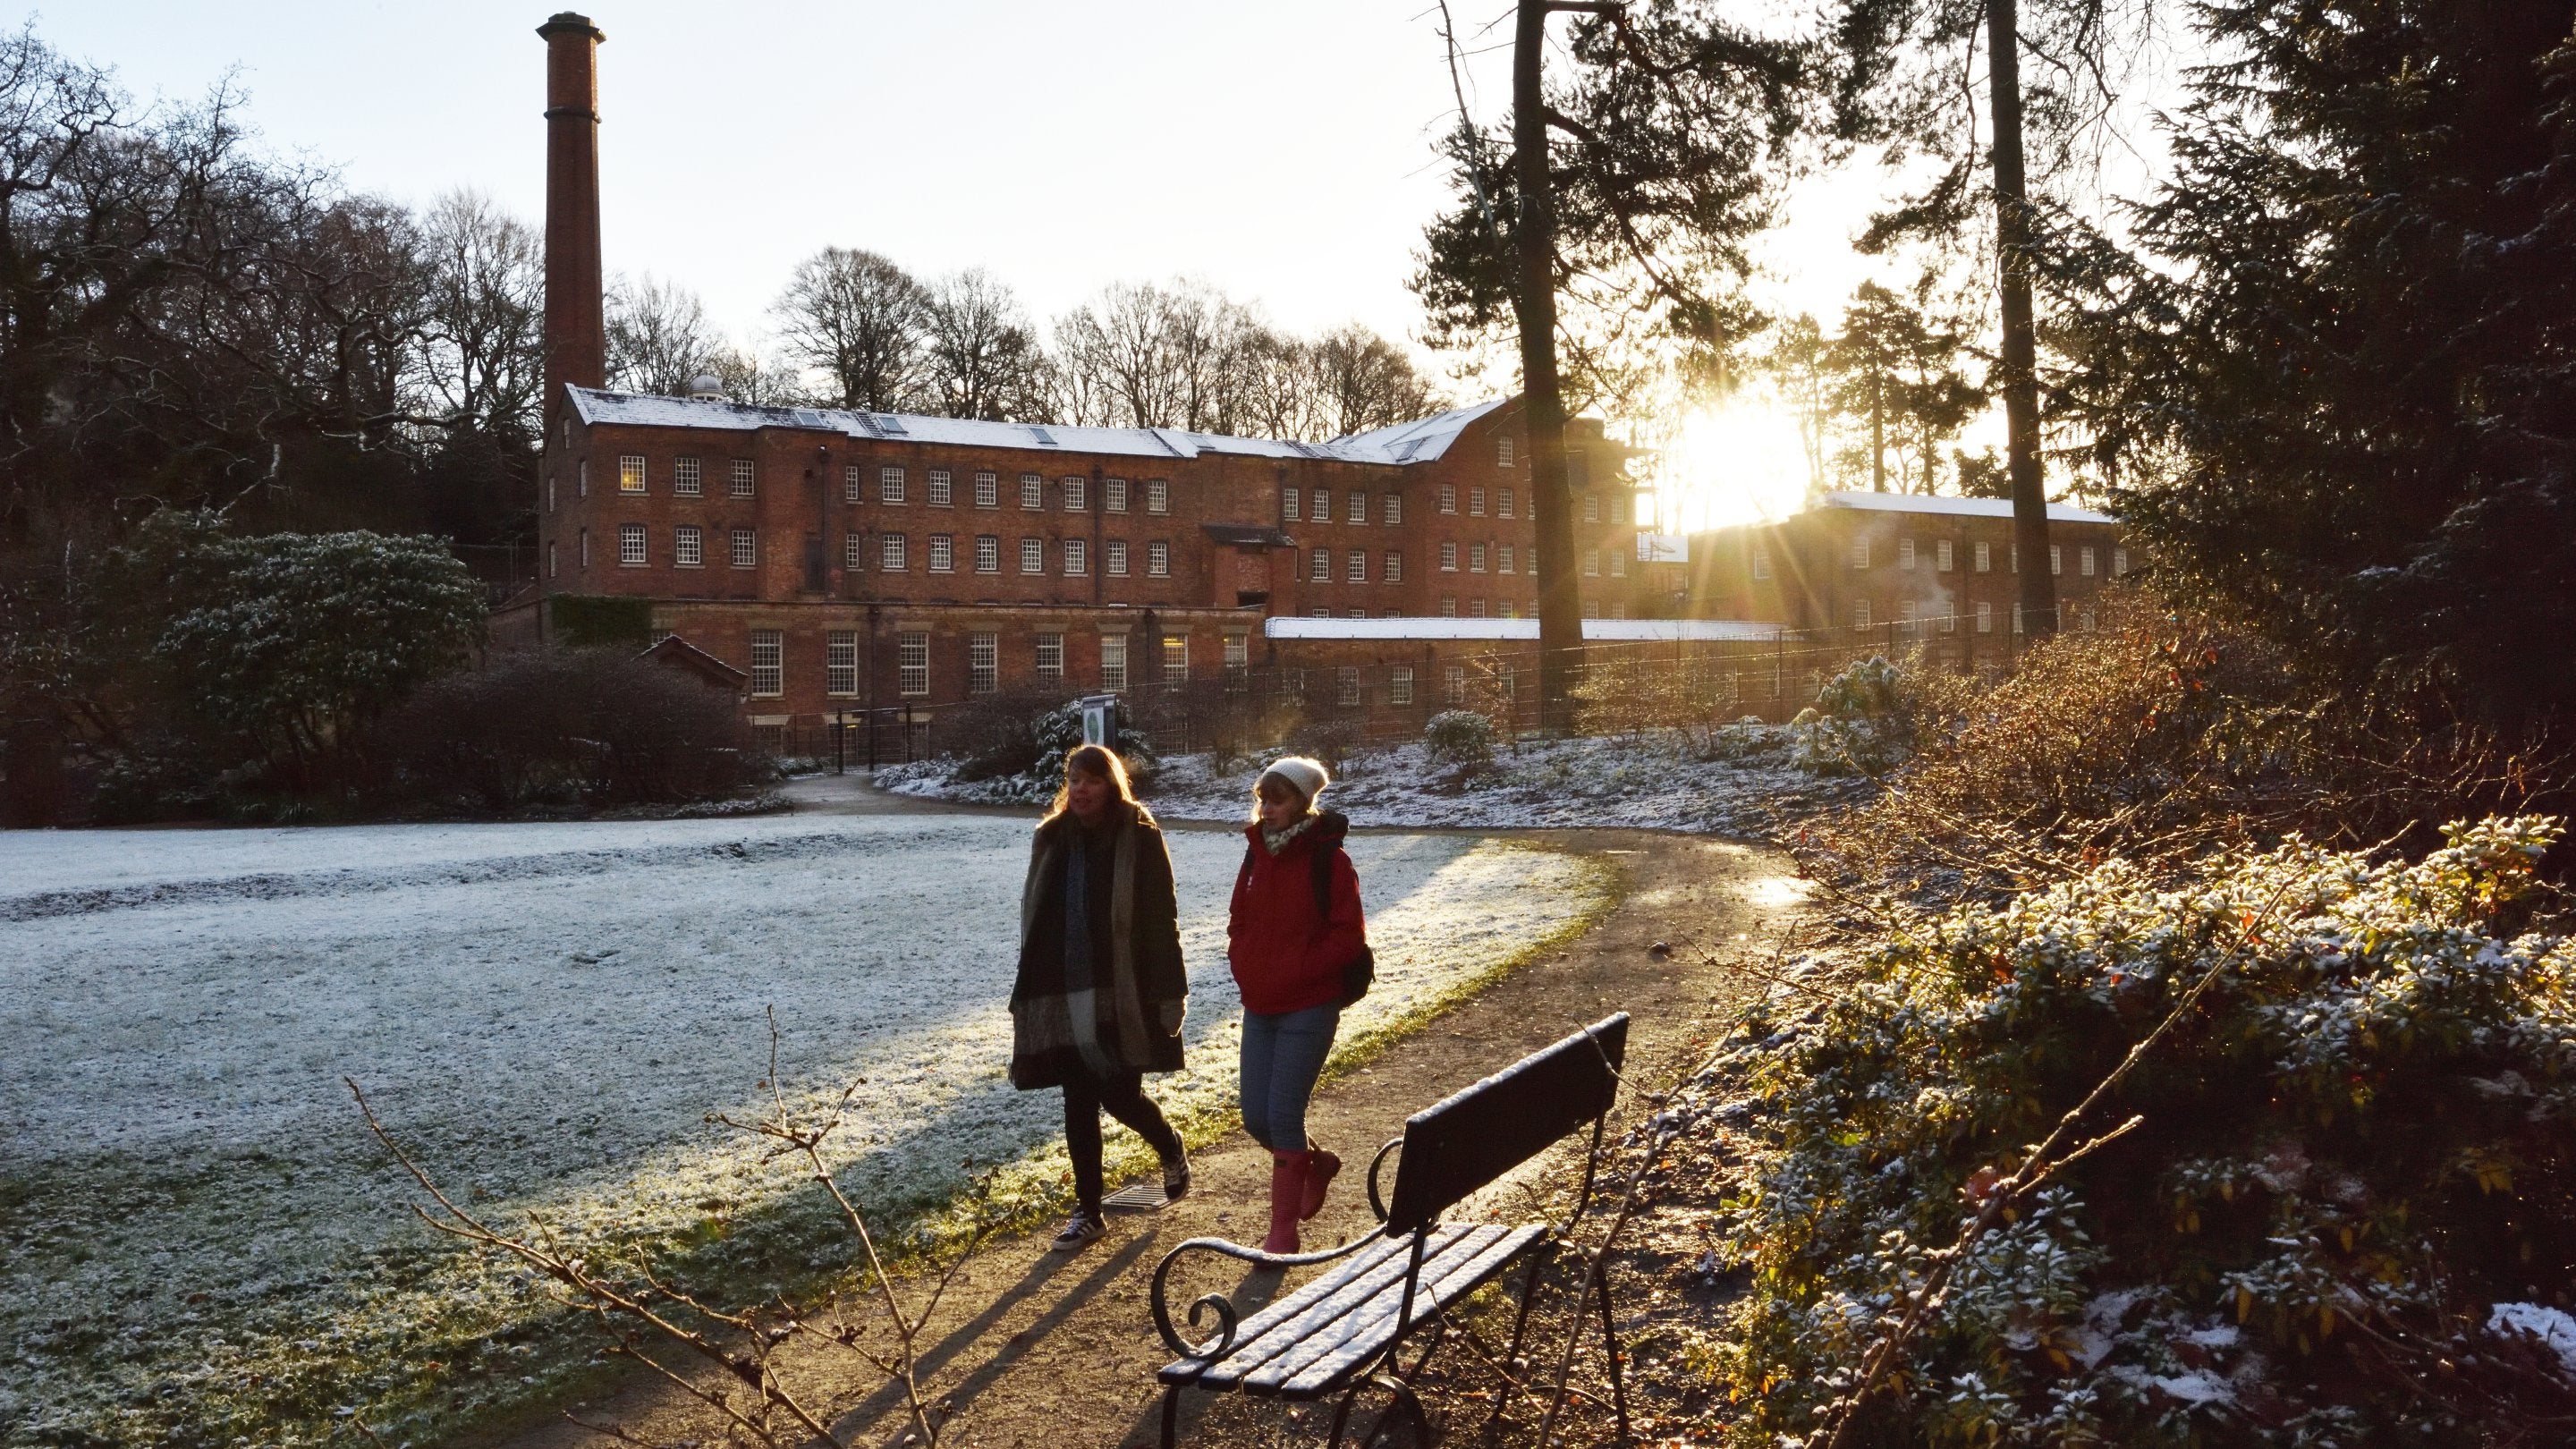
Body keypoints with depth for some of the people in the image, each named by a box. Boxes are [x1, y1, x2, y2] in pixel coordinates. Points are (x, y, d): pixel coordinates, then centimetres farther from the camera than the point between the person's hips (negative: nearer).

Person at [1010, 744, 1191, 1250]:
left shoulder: (1140, 839, -7)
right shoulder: (1051, 838, 7)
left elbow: (1161, 921, -8)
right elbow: (1035, 917, 13)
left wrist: (1169, 992, -11)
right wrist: (1028, 991, 12)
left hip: (1121, 996, -4)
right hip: (1063, 996, 4)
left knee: (1120, 1096, -2)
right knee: (1078, 1103, 8)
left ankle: (1172, 1150, 30)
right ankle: (1088, 1212, 20)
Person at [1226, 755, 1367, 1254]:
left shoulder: (1328, 858, -11)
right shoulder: (1257, 853, 7)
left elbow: (1349, 936, -13)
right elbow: (1238, 922, 18)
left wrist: (1295, 974, -17)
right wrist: (1244, 966, 1)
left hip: (1308, 1010, -6)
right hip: (1258, 1007, 6)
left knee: (1283, 1114, -6)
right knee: (1256, 1118, 8)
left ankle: (1284, 1229, 9)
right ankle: (1316, 1163, 36)